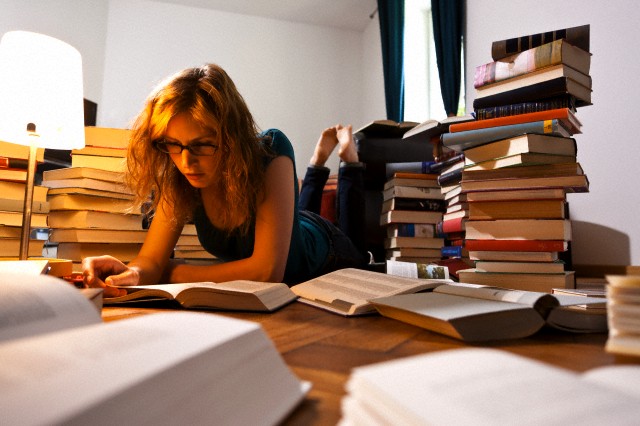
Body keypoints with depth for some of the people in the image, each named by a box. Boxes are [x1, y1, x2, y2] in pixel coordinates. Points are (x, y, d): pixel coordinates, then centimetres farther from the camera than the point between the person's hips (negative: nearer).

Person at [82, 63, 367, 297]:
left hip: (321, 253, -3)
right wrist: (132, 273, -54)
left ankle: (346, 158, 44)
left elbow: (268, 269, -49)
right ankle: (318, 162, 48)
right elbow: (151, 258, -30)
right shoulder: (180, 176, -29)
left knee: (352, 248, 36)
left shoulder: (271, 152, -44)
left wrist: (172, 272, -40)